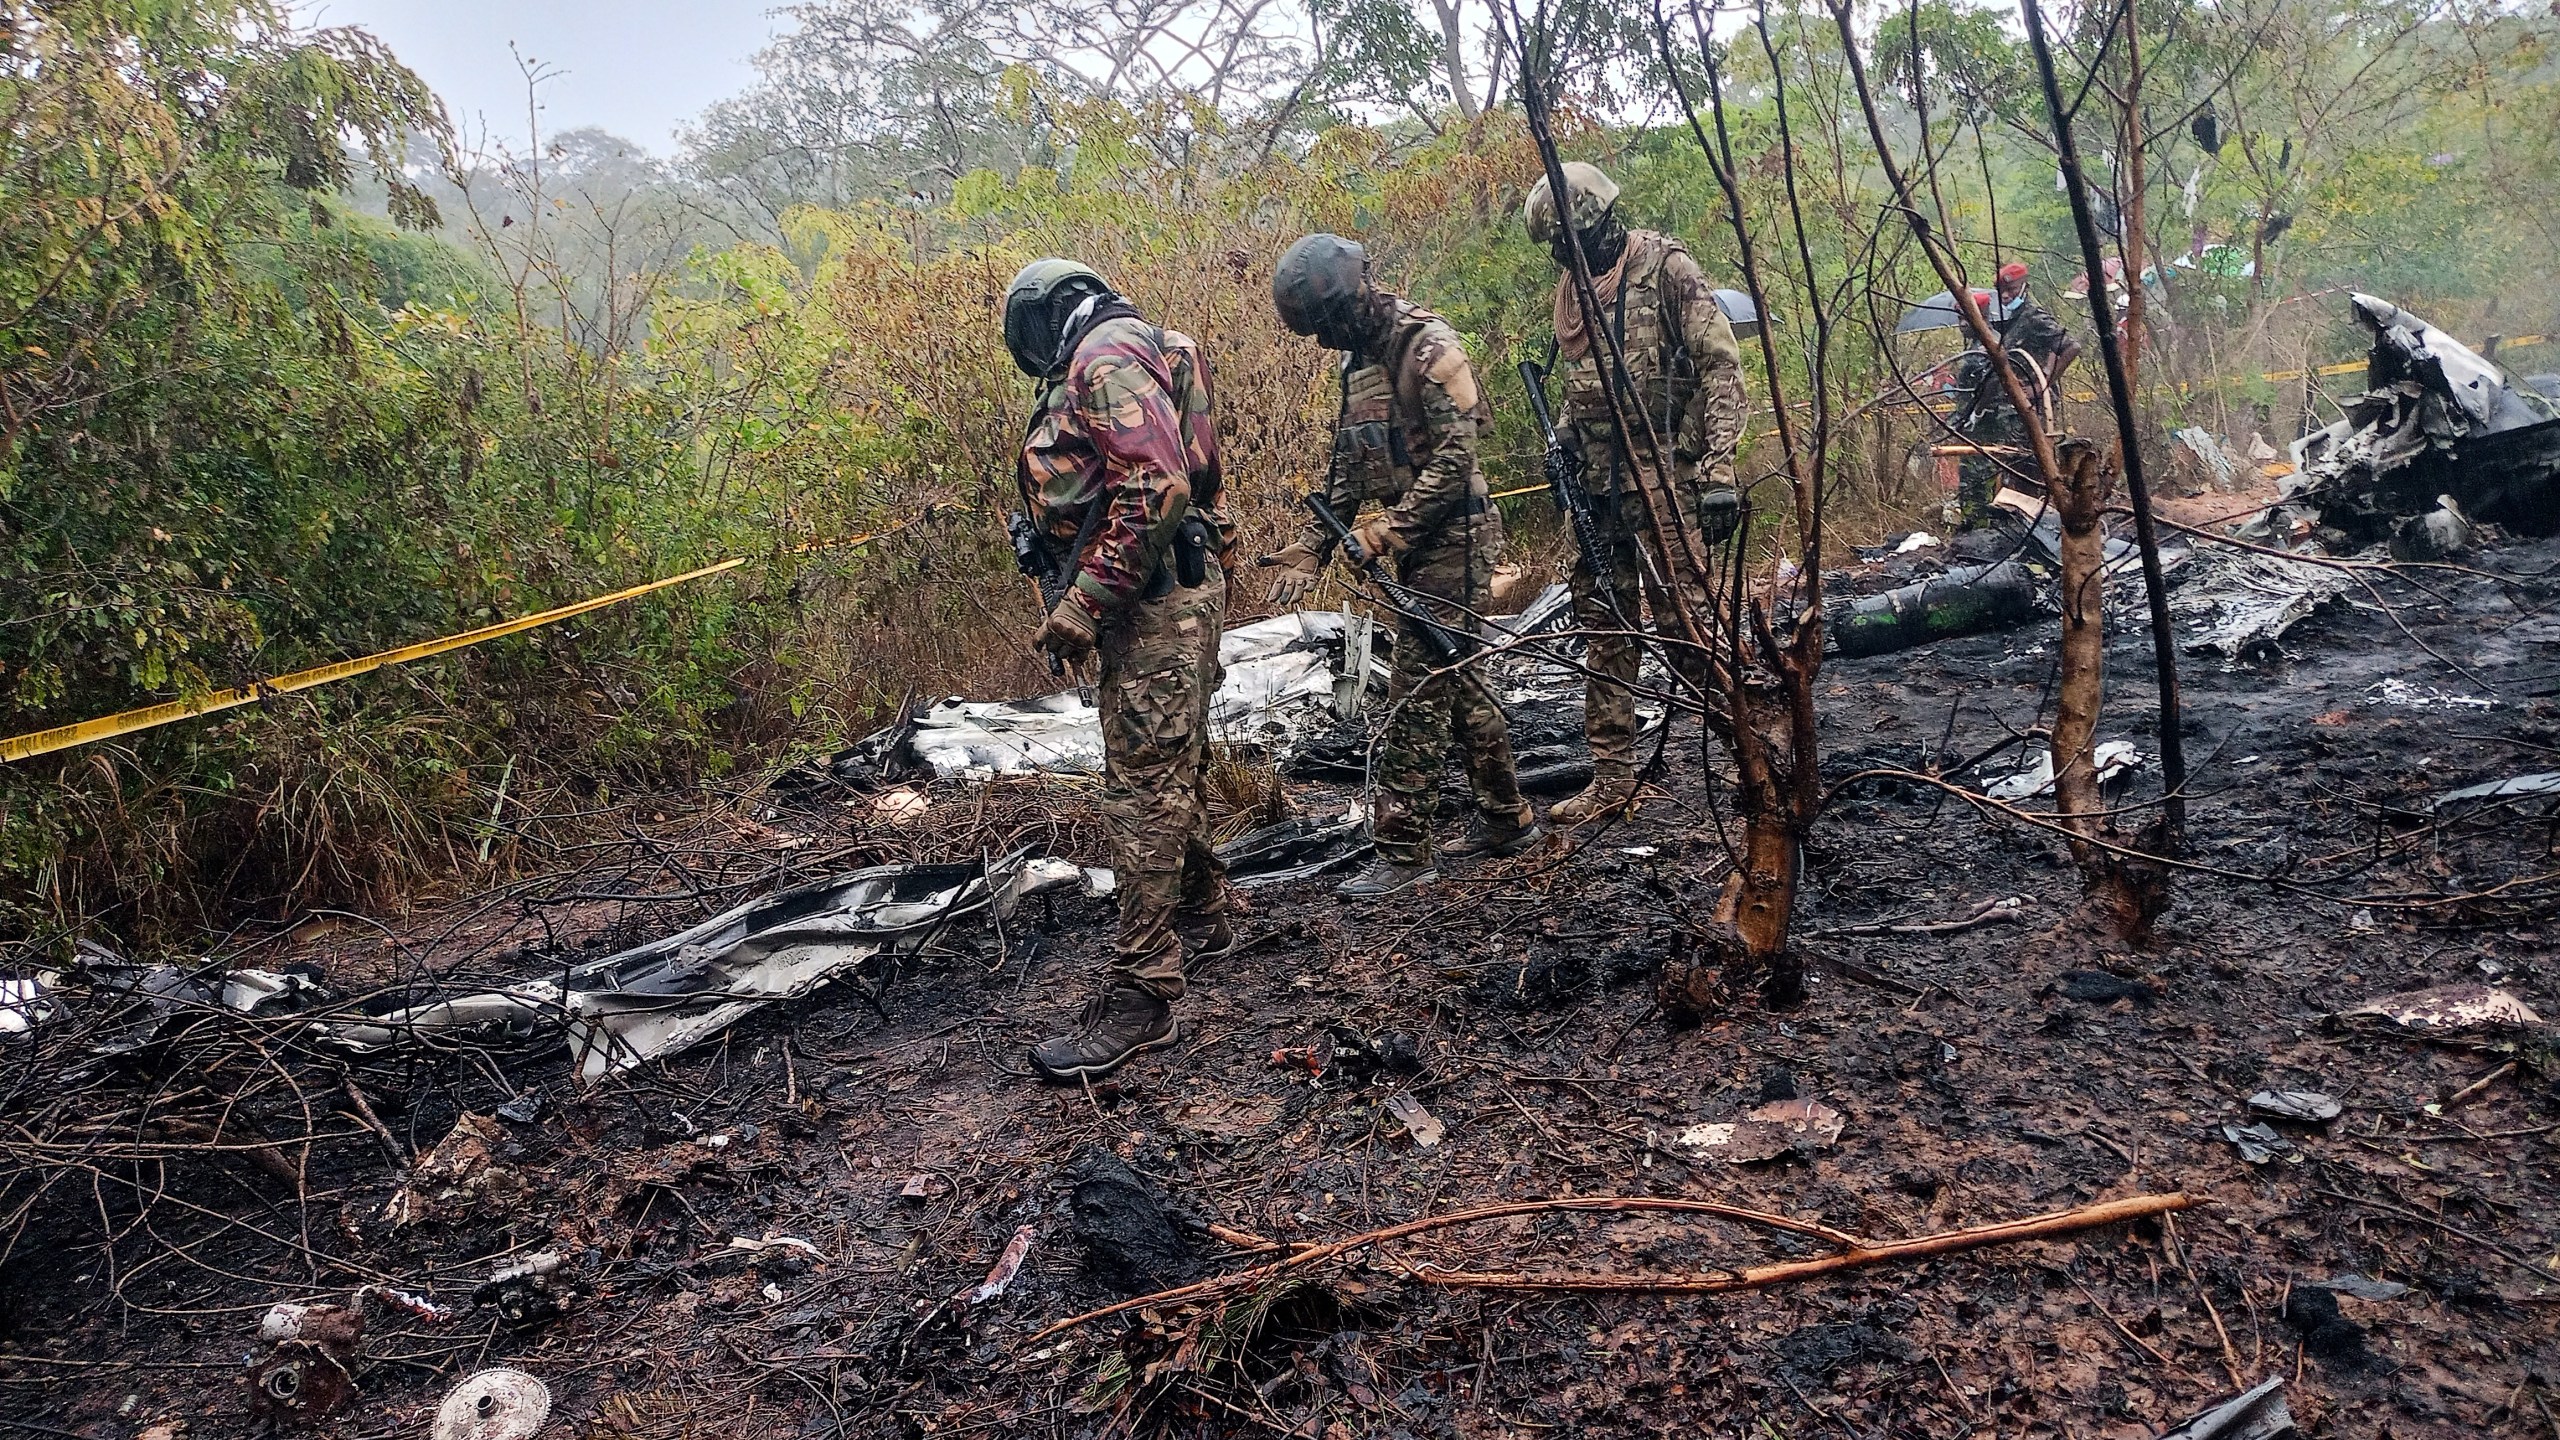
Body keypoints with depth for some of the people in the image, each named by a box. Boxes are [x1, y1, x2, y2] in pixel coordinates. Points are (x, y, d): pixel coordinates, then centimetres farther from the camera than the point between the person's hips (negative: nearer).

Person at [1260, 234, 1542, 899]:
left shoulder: (1427, 344, -14)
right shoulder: (1358, 359, 14)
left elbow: (1456, 454, -20)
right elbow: (1346, 465, 16)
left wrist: (1389, 528, -22)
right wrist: (1310, 546, 7)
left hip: (1453, 537, -9)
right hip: (1414, 540, 9)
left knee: (1418, 691, -8)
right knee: (1455, 679, 14)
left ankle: (1403, 850, -3)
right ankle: (1508, 818, 26)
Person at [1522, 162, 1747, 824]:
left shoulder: (1667, 267, -5)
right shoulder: (1572, 288, 16)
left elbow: (1721, 366, -11)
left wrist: (1718, 469, -19)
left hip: (1664, 479, -7)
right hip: (1601, 486, 7)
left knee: (1684, 615, -10)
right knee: (1603, 625, 8)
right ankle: (1612, 776, 16)